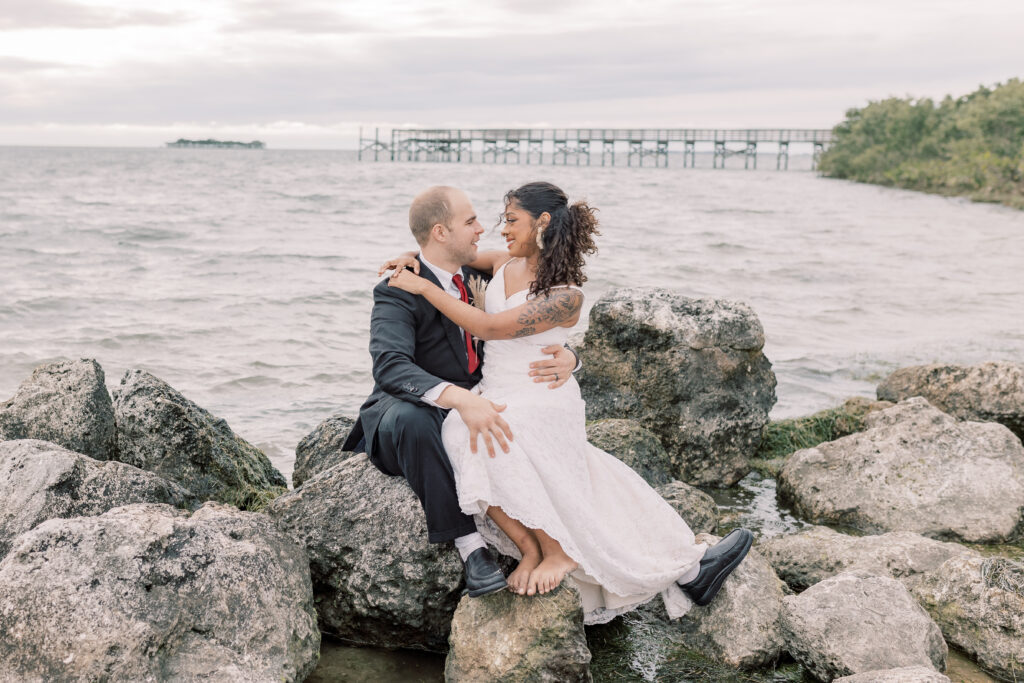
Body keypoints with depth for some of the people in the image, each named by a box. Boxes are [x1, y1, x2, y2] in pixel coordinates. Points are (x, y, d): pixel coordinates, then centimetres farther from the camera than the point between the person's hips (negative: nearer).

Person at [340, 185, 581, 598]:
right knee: (409, 418, -40)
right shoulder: (398, 293, -14)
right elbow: (389, 367, -33)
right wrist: (459, 398, -49)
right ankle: (470, 546, -35)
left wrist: (566, 358, -17)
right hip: (415, 412, -5)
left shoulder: (479, 279, 6)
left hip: (473, 409, 6)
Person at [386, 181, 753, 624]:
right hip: (493, 396, 4)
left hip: (543, 401, -4)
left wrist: (424, 286, -16)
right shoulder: (506, 263, 8)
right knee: (462, 435, -29)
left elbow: (491, 327, -19)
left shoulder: (566, 295, -12)